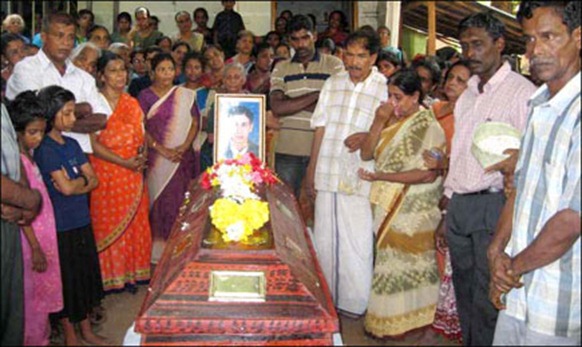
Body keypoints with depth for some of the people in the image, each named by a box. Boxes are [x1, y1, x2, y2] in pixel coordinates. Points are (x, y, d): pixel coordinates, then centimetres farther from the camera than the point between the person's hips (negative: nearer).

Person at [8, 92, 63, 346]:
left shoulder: (30, 155, 6)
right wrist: (36, 248, -18)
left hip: (43, 233, 8)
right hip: (29, 237, -8)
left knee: (41, 289, 18)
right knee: (31, 292, 5)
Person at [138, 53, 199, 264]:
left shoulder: (186, 95, 9)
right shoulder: (145, 96, 4)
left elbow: (195, 123, 5)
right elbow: (141, 128, -3)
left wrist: (184, 146, -10)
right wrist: (161, 149, -14)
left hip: (183, 158, 2)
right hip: (156, 158, -1)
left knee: (181, 201, 2)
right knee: (158, 201, -1)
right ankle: (157, 250, 8)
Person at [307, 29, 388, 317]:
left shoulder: (385, 89, -5)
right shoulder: (333, 83, 9)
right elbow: (320, 128, 12)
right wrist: (311, 170, 12)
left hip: (360, 176, -4)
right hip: (327, 173, 5)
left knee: (356, 242, 0)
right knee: (324, 238, 12)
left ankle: (354, 303, 17)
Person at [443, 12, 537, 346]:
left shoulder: (522, 91, -6)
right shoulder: (468, 94, 17)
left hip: (494, 204, -7)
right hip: (459, 205, 8)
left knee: (487, 295, -4)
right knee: (464, 288, 16)